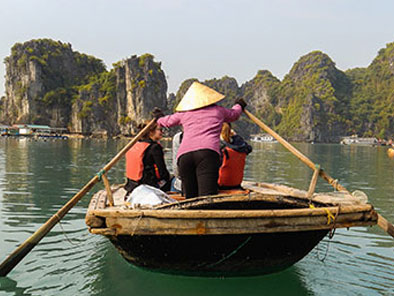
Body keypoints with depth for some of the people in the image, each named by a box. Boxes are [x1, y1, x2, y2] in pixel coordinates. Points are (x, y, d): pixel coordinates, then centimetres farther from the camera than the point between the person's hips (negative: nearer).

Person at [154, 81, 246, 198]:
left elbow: (168, 121, 43)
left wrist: (159, 118, 67)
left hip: (183, 154, 3)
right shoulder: (218, 110, 26)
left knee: (190, 197, 10)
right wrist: (239, 105, 70)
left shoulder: (184, 113, 26)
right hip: (208, 152, -2)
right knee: (208, 197, -17)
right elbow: (234, 114, 47)